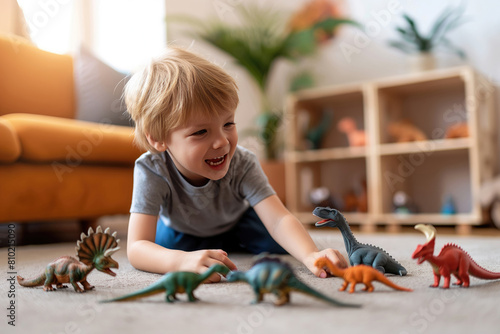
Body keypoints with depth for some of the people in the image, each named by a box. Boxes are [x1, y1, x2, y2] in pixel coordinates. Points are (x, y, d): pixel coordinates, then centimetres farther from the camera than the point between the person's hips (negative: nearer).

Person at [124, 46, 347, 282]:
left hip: (237, 223, -1)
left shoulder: (241, 165, -36)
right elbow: (137, 248, -46)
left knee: (278, 243, -18)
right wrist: (181, 261, -68)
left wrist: (310, 255, -66)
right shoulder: (152, 171, -39)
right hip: (181, 233, 2)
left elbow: (278, 219, -45)